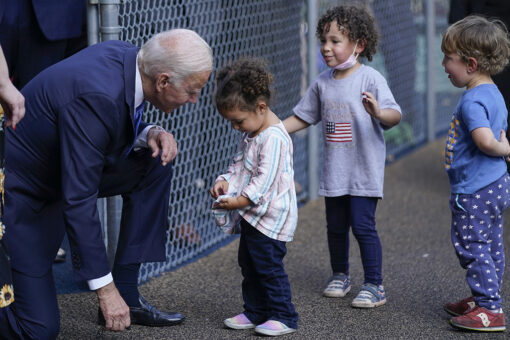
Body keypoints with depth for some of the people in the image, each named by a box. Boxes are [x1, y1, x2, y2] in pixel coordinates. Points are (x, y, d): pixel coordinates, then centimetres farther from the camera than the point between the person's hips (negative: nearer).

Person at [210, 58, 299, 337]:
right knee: (248, 263, 15)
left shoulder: (274, 138, -22)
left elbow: (265, 179, -25)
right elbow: (239, 165, 18)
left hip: (271, 216, -10)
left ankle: (283, 316, 3)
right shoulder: (251, 134, 10)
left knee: (268, 265, -6)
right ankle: (255, 312, 25)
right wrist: (225, 181, -1)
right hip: (252, 216, 10)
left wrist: (240, 201, -25)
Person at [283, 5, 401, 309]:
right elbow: (301, 118, 16)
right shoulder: (322, 83, 5)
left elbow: (395, 115, -21)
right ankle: (340, 276, 33)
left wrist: (379, 112, -43)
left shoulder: (370, 79, -12)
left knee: (363, 225, -7)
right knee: (336, 226, 14)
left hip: (365, 170, -6)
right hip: (334, 170, 6)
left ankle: (375, 286, 3)